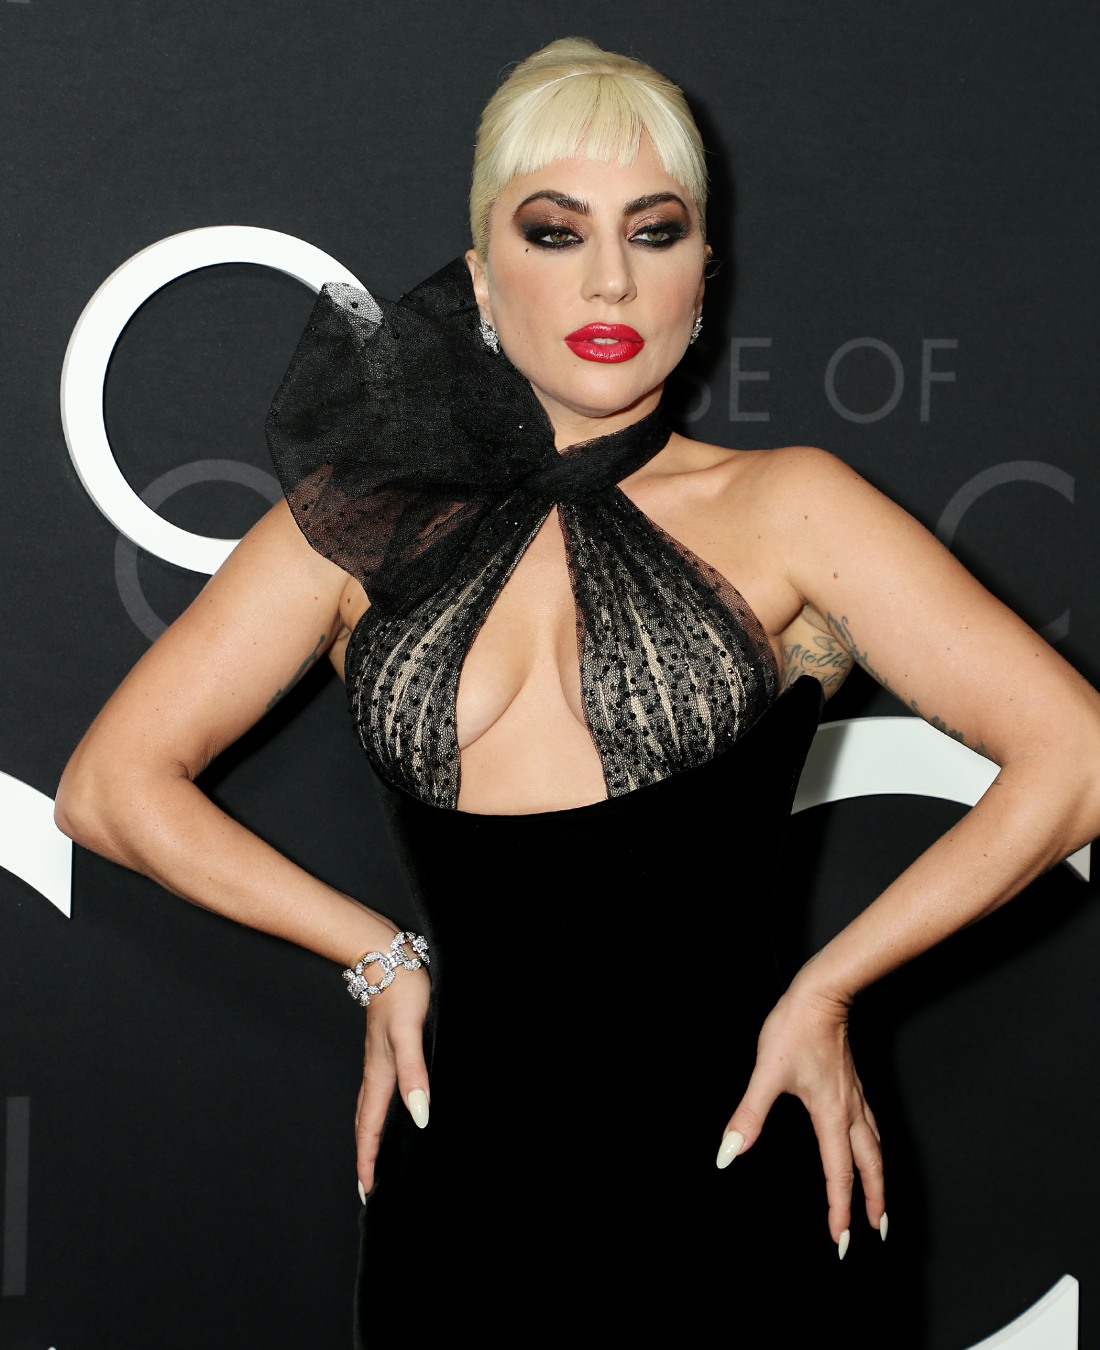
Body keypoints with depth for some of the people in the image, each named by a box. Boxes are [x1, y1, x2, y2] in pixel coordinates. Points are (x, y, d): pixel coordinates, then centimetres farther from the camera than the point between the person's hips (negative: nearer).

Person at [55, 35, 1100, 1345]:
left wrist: (826, 985, -5)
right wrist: (381, 957, 1)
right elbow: (111, 784, 6)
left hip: (732, 1185, -1)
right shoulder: (364, 529, 5)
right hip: (461, 1200, 2)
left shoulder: (782, 511, -1)